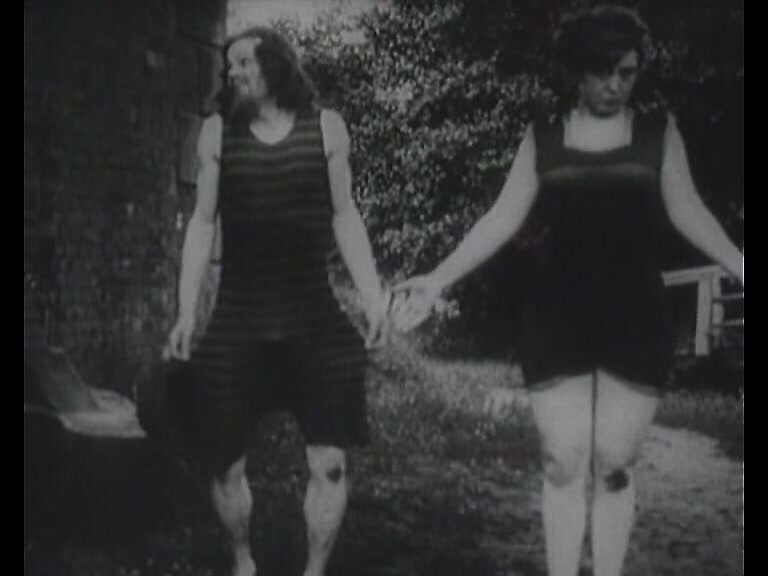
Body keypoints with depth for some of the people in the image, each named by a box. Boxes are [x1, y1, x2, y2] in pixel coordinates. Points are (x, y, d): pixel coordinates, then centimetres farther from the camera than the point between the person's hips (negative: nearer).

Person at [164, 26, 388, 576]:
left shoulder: (326, 126, 2)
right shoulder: (217, 131, 3)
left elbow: (344, 217, 5)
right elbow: (203, 223, 5)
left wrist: (375, 298, -3)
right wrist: (186, 311, 0)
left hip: (314, 317, 0)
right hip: (237, 320, 1)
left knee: (330, 463, -2)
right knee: (226, 464, 5)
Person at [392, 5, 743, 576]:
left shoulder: (659, 130, 4)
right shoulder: (543, 135, 4)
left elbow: (688, 212, 3)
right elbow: (503, 219, 3)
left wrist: (739, 266, -10)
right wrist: (439, 279, -5)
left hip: (634, 317, 0)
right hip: (557, 318, 1)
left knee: (614, 465, 3)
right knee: (562, 463, 1)